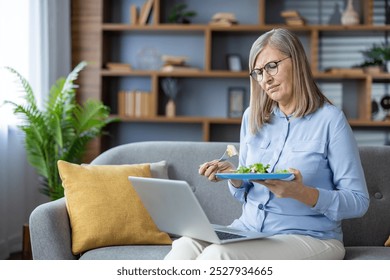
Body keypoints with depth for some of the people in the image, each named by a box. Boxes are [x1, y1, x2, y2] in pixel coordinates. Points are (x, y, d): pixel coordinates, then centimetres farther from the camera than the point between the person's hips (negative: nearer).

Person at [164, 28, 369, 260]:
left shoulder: (329, 120, -4)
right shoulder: (253, 118, 14)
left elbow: (359, 202, -7)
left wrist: (303, 193, -23)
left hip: (309, 238, -5)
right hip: (248, 230, 5)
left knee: (218, 255, -33)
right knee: (185, 247, -27)